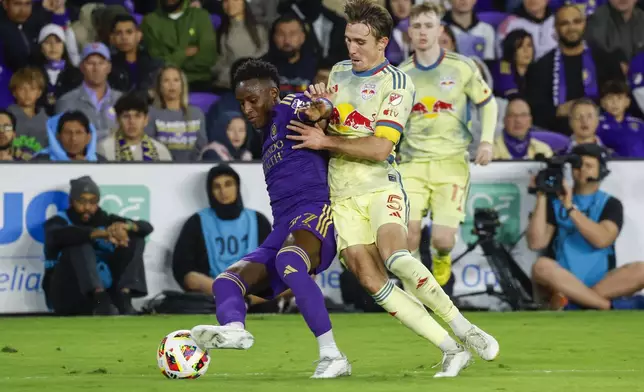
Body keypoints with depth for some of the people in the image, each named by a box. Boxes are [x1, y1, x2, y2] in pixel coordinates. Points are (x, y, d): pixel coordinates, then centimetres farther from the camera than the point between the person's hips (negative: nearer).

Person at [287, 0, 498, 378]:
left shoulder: (397, 83, -6)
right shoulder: (339, 72, 15)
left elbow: (380, 147, -14)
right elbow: (325, 125, 27)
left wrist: (326, 141, -12)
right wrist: (317, 103, 4)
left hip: (380, 186, -5)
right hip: (342, 195, 5)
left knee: (394, 256, -32)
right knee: (372, 281, -13)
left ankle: (464, 329, -20)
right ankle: (451, 350, -10)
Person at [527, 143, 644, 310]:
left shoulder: (610, 204, 9)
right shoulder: (555, 201, 9)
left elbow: (602, 240, -12)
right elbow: (536, 243, -4)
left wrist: (570, 207, -14)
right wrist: (541, 198, -8)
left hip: (601, 283, 1)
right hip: (563, 282, -1)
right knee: (542, 266, -34)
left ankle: (571, 302, -32)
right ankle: (610, 306, -33)